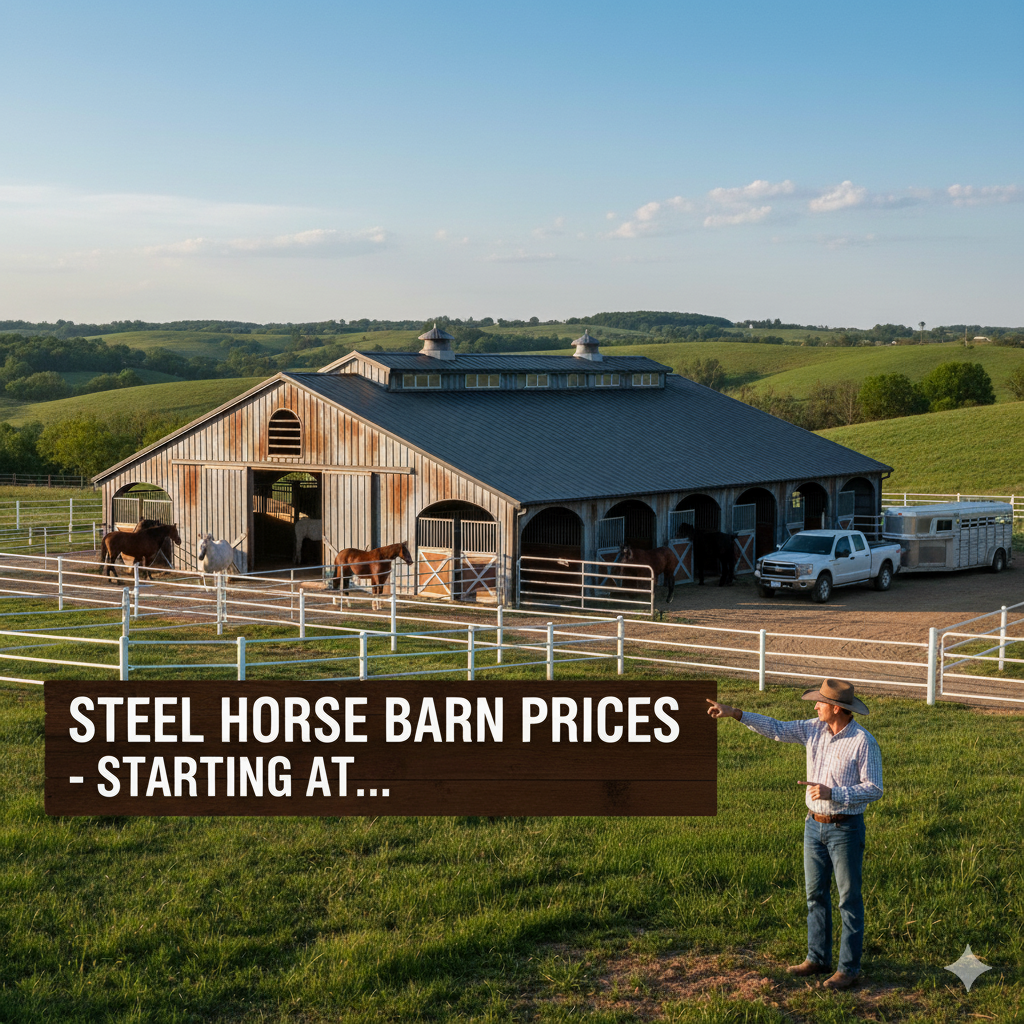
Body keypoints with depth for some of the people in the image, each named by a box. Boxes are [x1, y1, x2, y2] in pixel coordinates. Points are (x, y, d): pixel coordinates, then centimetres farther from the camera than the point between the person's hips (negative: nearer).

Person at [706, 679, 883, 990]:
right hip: (815, 825, 7)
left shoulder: (863, 742, -17)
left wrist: (832, 793, -26)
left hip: (846, 828, -7)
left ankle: (849, 967, 10)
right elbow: (776, 729, 7)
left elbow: (874, 789, -17)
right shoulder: (814, 730, 1)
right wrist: (735, 713, 0)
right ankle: (818, 958, 24)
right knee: (816, 894, 13)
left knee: (849, 898, 2)